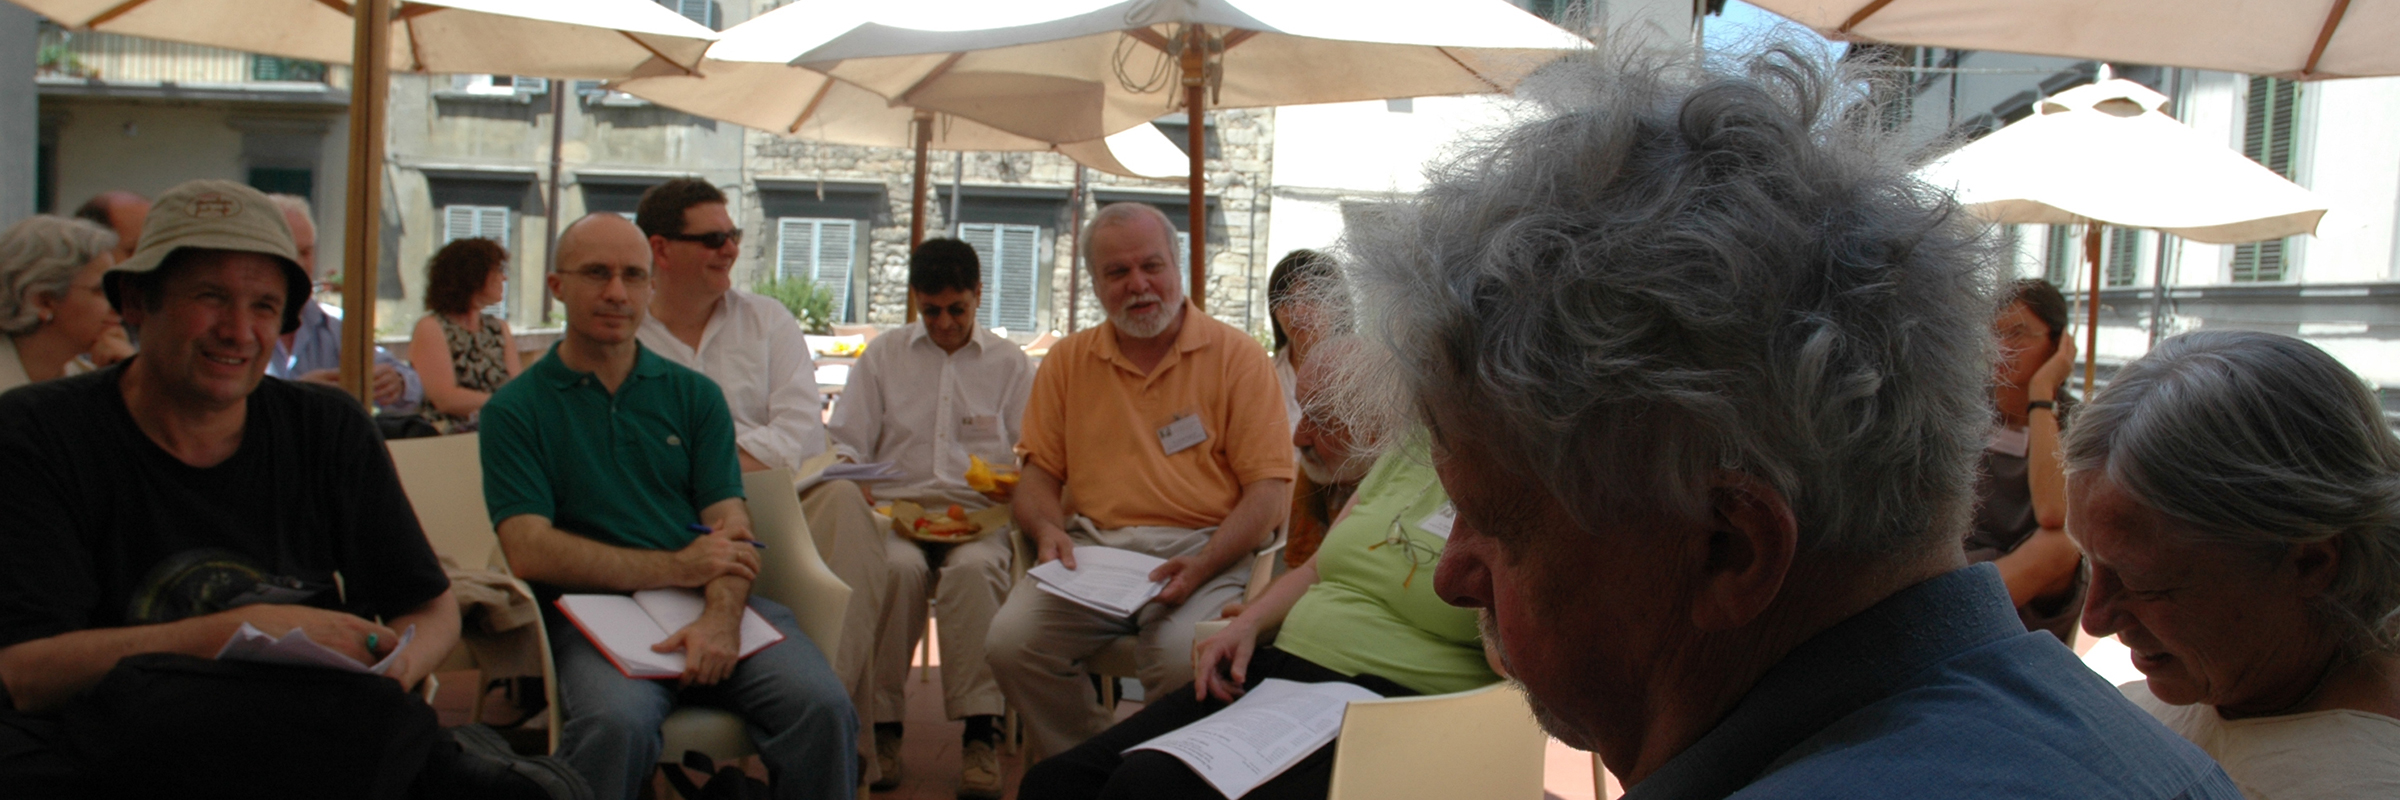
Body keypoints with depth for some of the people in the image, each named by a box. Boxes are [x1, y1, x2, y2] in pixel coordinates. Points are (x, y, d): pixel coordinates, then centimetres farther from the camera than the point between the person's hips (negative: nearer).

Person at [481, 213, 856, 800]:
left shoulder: (694, 395, 17)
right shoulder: (514, 410, 9)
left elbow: (731, 527, 6)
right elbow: (529, 552, -3)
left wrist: (721, 614, -16)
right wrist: (676, 568, -8)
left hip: (712, 603, 3)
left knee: (820, 708, -25)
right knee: (615, 724, -36)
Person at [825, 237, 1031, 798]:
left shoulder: (1011, 364, 19)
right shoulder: (881, 356, 21)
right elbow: (846, 441, 15)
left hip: (979, 515, -1)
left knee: (974, 568, -37)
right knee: (895, 569, -35)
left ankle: (980, 731, -33)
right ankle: (882, 723, -25)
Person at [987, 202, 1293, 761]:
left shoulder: (1237, 356, 4)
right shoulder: (1068, 362, 16)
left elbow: (1270, 488, -2)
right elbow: (1039, 471, 17)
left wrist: (1203, 565, -17)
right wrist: (1049, 529, -7)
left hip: (1204, 549, -3)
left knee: (1183, 656, -33)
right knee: (1009, 643, -22)